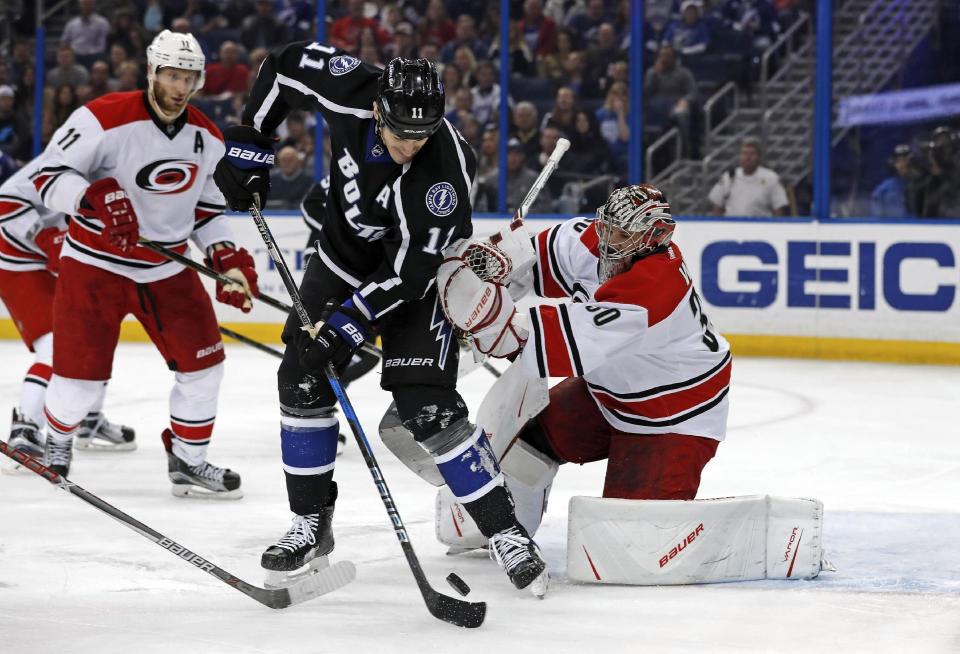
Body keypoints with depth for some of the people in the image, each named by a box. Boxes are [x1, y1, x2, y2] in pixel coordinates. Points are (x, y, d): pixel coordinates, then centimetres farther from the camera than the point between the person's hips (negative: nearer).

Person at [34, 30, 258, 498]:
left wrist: (227, 259, -1)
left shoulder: (207, 138, 2)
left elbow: (207, 209, 13)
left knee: (203, 362, 0)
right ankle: (56, 441, 28)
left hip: (167, 269, 5)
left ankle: (188, 462, 16)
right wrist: (95, 200, -36)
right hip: (96, 263, -5)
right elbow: (48, 177, -19)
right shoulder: (104, 118, -18)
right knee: (82, 376, -4)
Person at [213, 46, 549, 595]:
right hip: (344, 257, 5)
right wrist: (249, 142, -5)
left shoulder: (447, 169, -34)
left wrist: (349, 321, -33)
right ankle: (312, 525, 13)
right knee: (301, 380, -1)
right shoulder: (351, 91, -24)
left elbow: (411, 268, -30)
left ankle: (506, 532, -8)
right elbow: (287, 63, -4)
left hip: (414, 281, -5)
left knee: (429, 407, -16)